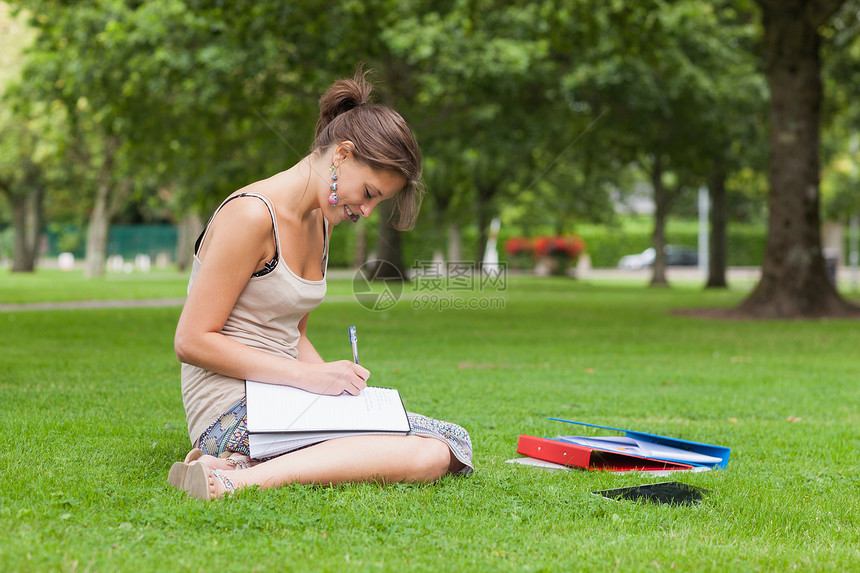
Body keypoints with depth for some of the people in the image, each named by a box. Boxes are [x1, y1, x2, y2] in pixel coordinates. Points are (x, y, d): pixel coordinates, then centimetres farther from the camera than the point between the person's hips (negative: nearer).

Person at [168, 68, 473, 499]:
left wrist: (334, 380, 1)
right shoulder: (252, 215, -13)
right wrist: (309, 376, -18)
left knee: (451, 444, -6)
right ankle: (239, 479, -28)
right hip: (232, 412, -10)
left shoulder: (321, 221, 15)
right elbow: (192, 341, -16)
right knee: (426, 455, -23)